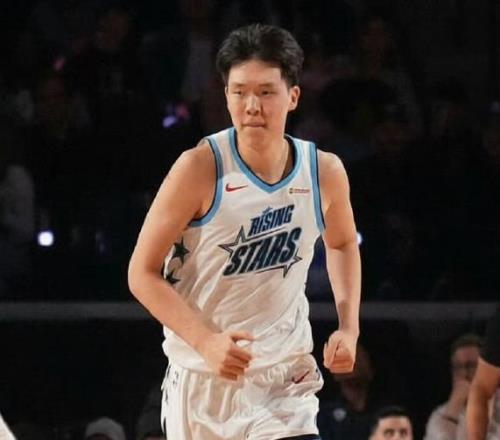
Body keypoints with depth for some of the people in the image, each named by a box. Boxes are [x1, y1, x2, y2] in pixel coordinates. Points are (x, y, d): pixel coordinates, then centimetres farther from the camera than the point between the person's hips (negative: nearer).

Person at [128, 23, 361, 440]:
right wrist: (206, 341, -24)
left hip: (284, 379, 1)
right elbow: (142, 273, -11)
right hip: (202, 377, -1)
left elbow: (343, 244, 19)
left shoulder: (324, 172, -4)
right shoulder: (201, 169, -15)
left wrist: (349, 327, 6)